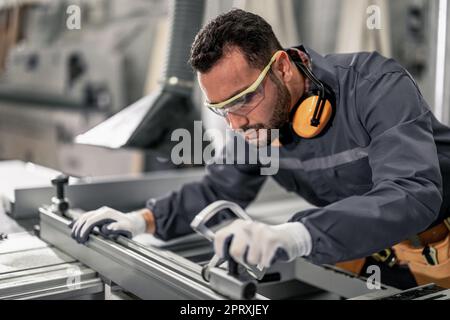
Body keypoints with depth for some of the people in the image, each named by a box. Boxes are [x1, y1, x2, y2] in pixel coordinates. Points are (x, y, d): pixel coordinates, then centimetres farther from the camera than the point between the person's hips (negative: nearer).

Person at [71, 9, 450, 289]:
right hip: (363, 257, 3)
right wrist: (144, 220, -13)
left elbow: (412, 194, -40)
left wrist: (296, 235, -55)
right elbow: (219, 190, 3)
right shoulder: (258, 120, -10)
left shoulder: (378, 85, -28)